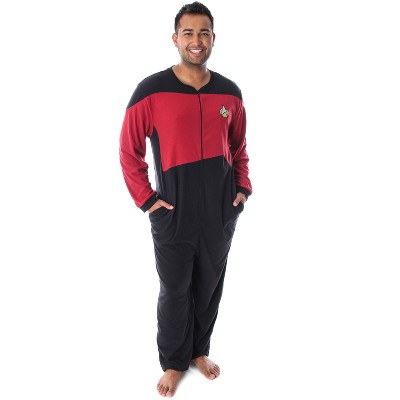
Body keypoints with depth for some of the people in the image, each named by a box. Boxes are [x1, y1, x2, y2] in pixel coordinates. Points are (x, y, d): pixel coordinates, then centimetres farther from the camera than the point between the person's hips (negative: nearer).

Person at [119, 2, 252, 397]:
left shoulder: (230, 92, 3)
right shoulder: (151, 90, -9)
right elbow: (129, 150, -4)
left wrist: (243, 186, 5)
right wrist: (145, 198, -9)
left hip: (221, 212, 4)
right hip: (173, 214, -3)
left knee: (210, 286, 16)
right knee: (175, 291, 9)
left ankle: (199, 351, 38)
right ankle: (173, 362, 30)